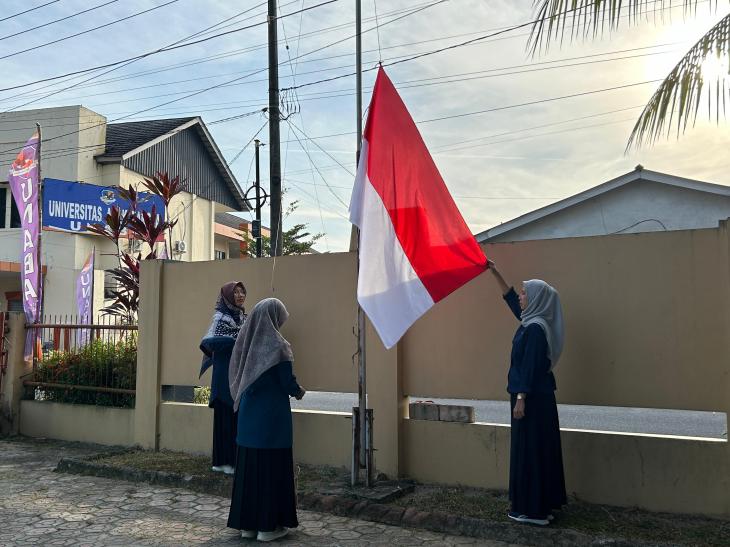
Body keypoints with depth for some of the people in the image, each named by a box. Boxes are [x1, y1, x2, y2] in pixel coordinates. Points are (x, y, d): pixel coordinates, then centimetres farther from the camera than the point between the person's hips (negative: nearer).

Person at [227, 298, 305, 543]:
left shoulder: (246, 341, 4)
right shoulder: (277, 346, -14)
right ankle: (268, 525, 9)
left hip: (248, 415, 6)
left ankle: (247, 523, 20)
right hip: (272, 416, -6)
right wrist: (299, 391, 7)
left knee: (248, 467, 12)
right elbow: (288, 383, -13)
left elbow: (238, 378, 10)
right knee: (272, 467, 3)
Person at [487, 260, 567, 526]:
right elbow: (510, 298, 23)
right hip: (539, 395, 10)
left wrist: (521, 398, -20)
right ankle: (544, 504, 23)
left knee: (530, 449, -3)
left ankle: (533, 509, 5)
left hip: (532, 397, -10)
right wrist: (495, 273, 24)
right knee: (539, 449, 14)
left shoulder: (535, 328, -17)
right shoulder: (532, 321, 10)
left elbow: (530, 366, -21)